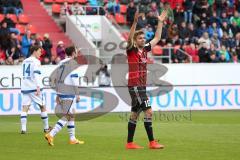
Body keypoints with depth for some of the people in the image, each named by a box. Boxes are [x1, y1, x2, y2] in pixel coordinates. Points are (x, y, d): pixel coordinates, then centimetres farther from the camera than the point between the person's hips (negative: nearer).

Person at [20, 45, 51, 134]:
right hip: (34, 88, -6)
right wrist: (38, 87, -23)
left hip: (25, 87, 6)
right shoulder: (36, 61, -6)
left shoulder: (25, 61, 16)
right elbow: (36, 74, -17)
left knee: (24, 108, -2)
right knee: (43, 107, 9)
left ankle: (23, 128, -16)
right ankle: (46, 127, 16)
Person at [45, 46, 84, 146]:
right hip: (69, 94, -9)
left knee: (71, 116, 16)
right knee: (66, 117, -8)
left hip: (61, 93, 9)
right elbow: (74, 81, -14)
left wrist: (57, 94, 19)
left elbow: (58, 79, 16)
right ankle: (51, 134, -18)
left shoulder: (61, 63, 15)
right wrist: (77, 95, -8)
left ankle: (72, 138, 19)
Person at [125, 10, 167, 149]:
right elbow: (130, 38, -26)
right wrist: (135, 22, -37)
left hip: (141, 86, 8)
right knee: (148, 112, -13)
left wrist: (160, 22, 15)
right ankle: (152, 142, -12)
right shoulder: (131, 50, -7)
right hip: (135, 86, -8)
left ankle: (130, 143, 14)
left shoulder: (145, 50, 12)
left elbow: (157, 38, 20)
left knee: (135, 114, 10)